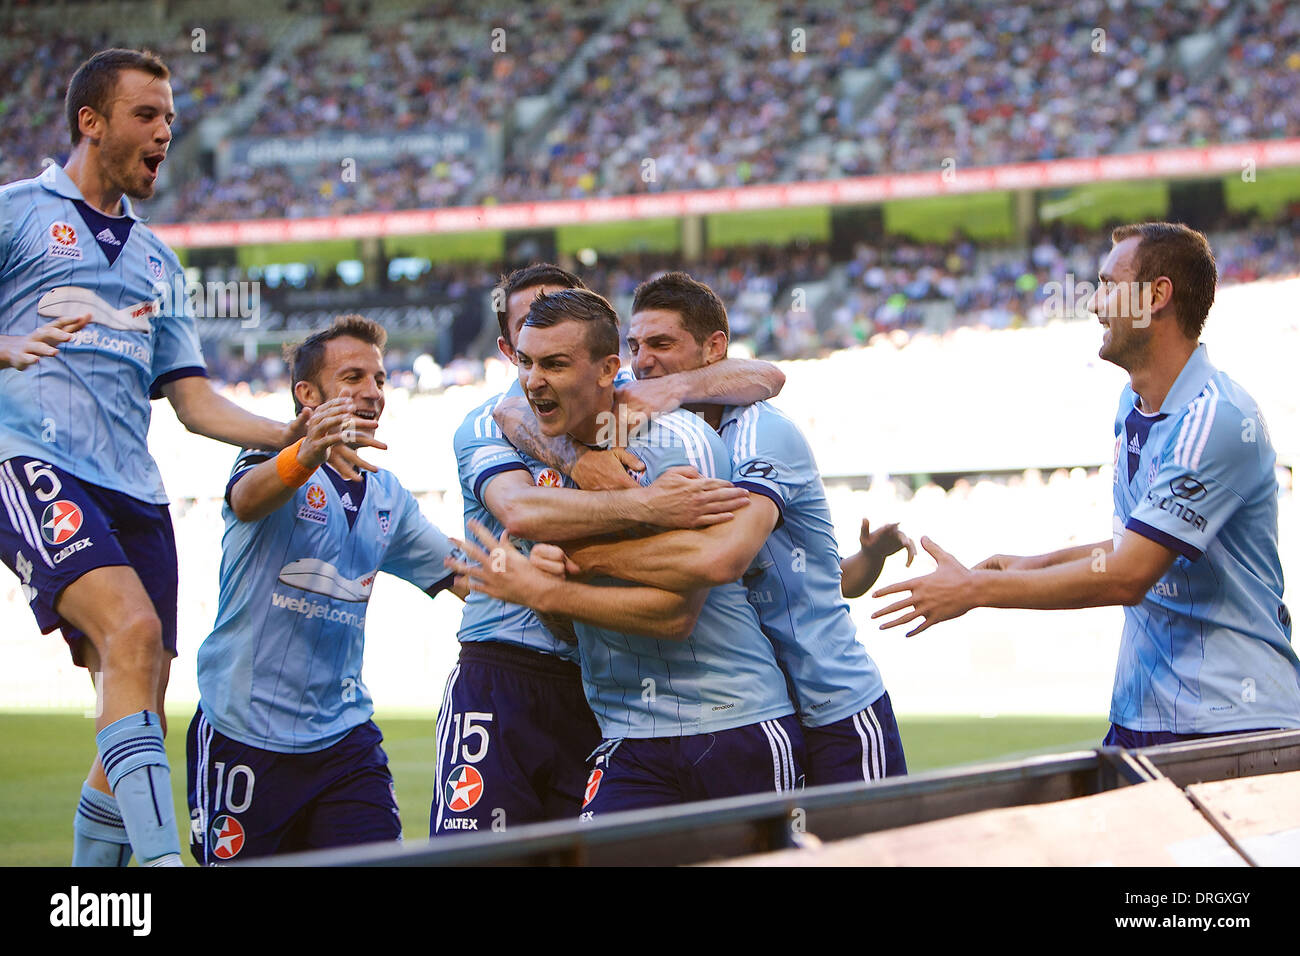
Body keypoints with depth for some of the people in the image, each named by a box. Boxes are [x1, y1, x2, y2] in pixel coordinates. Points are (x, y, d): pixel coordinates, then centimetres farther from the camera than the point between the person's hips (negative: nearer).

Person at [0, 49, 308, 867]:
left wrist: (290, 436, 7)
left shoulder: (157, 260, 26)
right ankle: (161, 857, -37)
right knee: (133, 630, -30)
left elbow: (194, 400, 23)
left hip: (133, 489, 7)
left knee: (139, 722, 2)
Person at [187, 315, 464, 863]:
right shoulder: (276, 465, -7)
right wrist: (306, 456, -54)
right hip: (245, 731, -5)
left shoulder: (388, 497, 14)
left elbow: (463, 575, 23)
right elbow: (247, 498, -32)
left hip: (344, 735, 5)